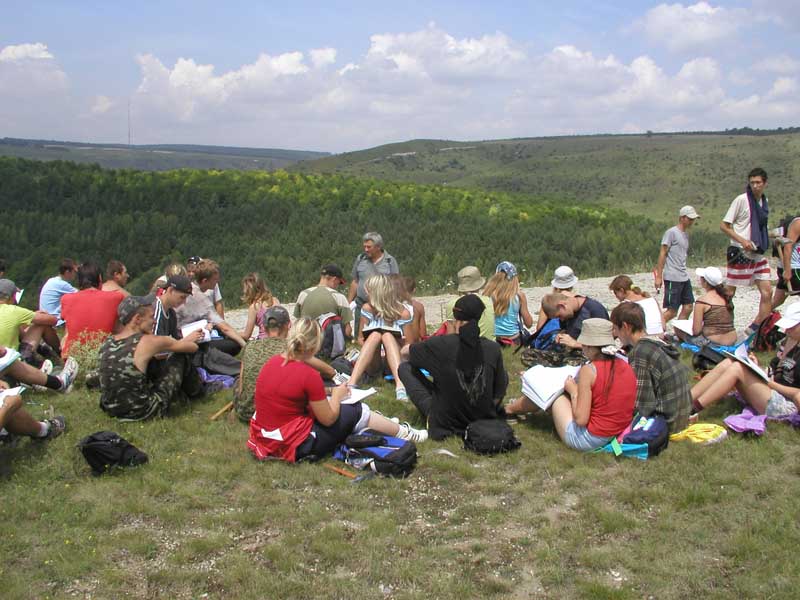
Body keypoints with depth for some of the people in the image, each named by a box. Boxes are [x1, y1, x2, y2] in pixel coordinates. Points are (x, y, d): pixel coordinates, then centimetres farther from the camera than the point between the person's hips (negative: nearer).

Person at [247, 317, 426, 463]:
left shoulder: (272, 362, -1)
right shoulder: (309, 375, -23)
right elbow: (328, 419, -13)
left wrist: (328, 393, 14)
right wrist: (337, 395, 5)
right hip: (295, 446, -8)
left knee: (324, 403, 24)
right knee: (357, 412, 8)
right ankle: (404, 433, 27)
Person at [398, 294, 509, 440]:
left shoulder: (441, 344, -18)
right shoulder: (493, 348, -13)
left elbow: (409, 351, 4)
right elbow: (500, 391, -2)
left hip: (445, 423, 2)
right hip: (484, 418, -1)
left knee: (405, 368, 13)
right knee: (504, 375, 25)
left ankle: (431, 412, 10)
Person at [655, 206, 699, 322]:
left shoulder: (686, 234, 16)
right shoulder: (671, 232, -9)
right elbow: (662, 254, -11)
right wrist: (659, 277, -15)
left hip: (684, 277, 9)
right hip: (673, 278, -9)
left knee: (688, 306, 8)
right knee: (672, 311, -7)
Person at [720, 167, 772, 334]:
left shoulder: (764, 202, 11)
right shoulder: (741, 200, -9)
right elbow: (724, 225, -9)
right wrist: (742, 240, -18)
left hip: (758, 254, 7)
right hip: (741, 253, -7)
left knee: (767, 292, 0)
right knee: (730, 292, -3)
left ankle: (755, 329, 6)